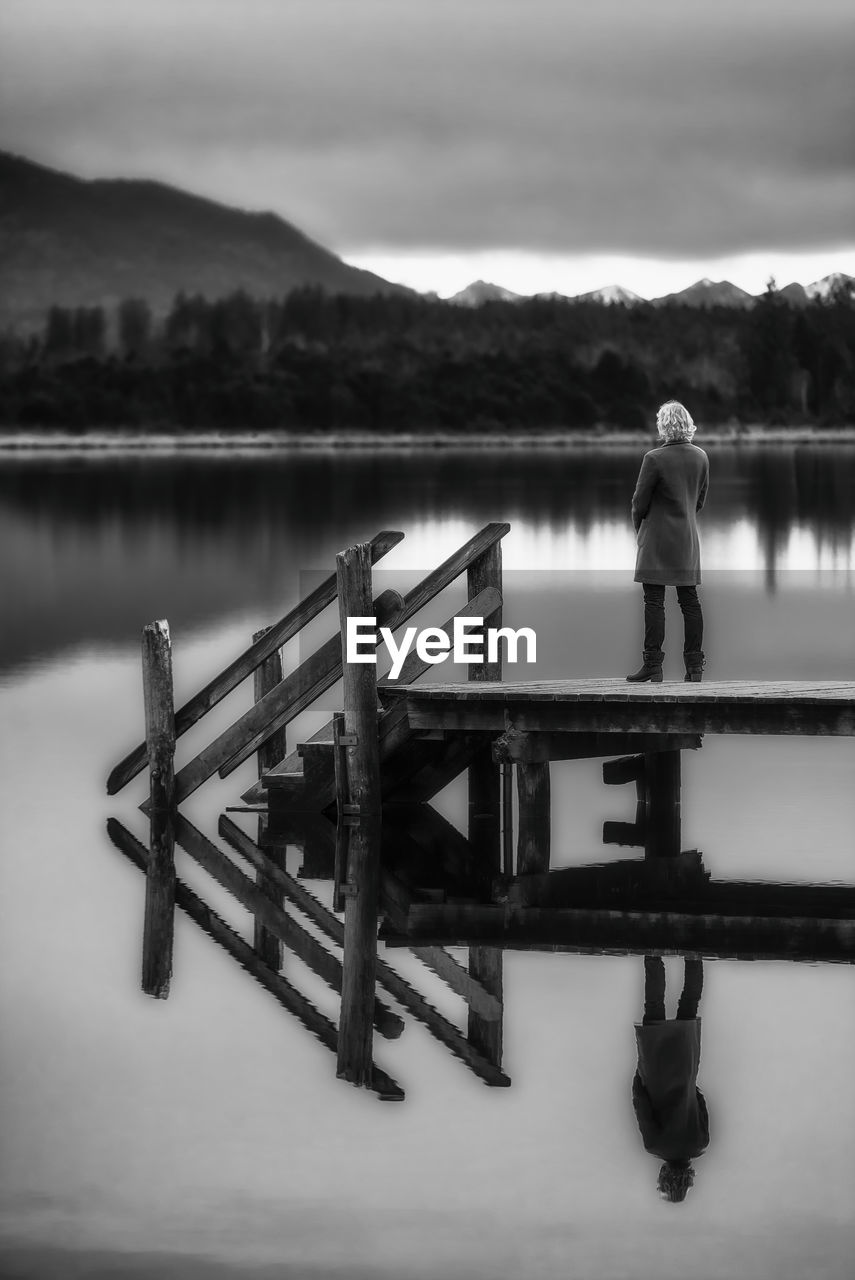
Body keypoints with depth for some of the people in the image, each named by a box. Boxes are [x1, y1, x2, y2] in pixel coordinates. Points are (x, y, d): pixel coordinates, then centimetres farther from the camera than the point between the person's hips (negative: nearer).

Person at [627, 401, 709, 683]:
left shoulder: (654, 459, -16)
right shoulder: (700, 457, 2)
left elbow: (640, 501, -10)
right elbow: (700, 499, 11)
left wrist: (639, 527, 8)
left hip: (658, 537, -6)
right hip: (688, 537, 6)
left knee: (654, 601, -4)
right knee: (690, 599, 8)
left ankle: (653, 664, -6)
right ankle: (695, 665, 8)